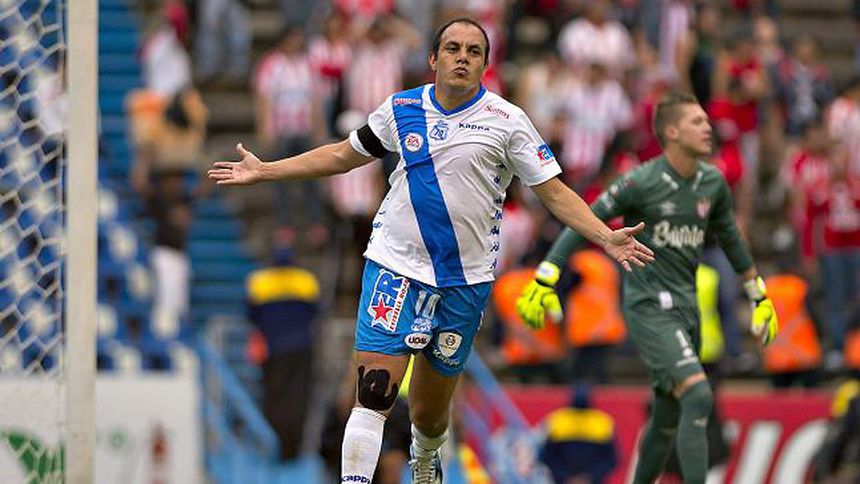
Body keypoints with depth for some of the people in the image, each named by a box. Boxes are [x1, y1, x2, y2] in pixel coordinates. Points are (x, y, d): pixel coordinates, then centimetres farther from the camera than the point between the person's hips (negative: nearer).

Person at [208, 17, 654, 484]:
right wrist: (264, 171, 19)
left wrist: (606, 237, -15)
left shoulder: (506, 120, -3)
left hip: (465, 281, 0)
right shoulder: (401, 109, 3)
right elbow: (343, 155, 18)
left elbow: (553, 191, -1)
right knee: (373, 393, -17)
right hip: (395, 267, 0)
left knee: (430, 414, 10)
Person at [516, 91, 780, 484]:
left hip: (686, 308, 7)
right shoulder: (641, 183, -13)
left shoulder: (712, 183, 6)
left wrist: (759, 297, 27)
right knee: (698, 396, -23)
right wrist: (543, 281, -12)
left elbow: (730, 240, 22)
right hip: (649, 308, -7)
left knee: (668, 419, 13)